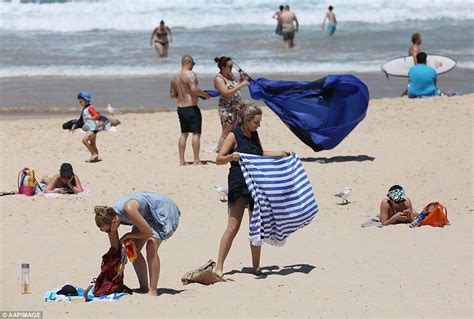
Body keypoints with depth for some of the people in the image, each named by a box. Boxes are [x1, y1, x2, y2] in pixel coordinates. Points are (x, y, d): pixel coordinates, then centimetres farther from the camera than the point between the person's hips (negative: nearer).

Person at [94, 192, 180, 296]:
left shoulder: (129, 209, -39)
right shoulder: (111, 216, -14)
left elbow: (148, 232, -29)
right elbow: (114, 248, -4)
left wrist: (127, 236, -17)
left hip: (164, 209, -8)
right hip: (148, 216, 8)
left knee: (151, 248, -23)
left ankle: (153, 290, -22)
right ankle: (144, 287, 12)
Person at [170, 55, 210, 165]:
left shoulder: (175, 77, 11)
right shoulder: (190, 74, -12)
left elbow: (172, 95, 15)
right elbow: (194, 89, -26)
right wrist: (205, 95, -11)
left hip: (180, 108, 8)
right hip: (191, 107, -8)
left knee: (183, 133, 14)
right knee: (196, 133, -3)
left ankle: (181, 160, 14)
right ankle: (196, 160, -5)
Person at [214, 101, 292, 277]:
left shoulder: (254, 135, 12)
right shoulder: (234, 136, -8)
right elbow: (218, 159, -11)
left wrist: (280, 154, 27)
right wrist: (231, 157, -30)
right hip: (238, 185, -7)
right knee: (233, 227, -10)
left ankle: (256, 266, 17)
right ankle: (219, 267, -6)